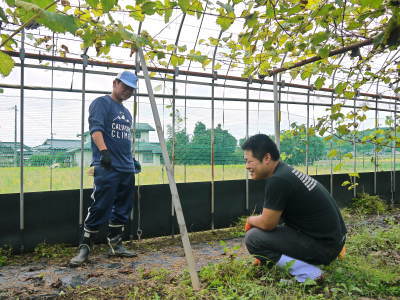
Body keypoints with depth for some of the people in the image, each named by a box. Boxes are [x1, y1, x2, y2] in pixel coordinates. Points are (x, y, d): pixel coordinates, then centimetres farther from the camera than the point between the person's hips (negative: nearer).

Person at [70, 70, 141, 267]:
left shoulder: (126, 112, 23)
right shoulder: (101, 103, -2)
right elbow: (96, 129, -18)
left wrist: (132, 160, 25)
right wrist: (103, 151, -32)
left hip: (127, 169, 8)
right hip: (106, 168, -8)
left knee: (122, 209, 11)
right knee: (100, 208, -7)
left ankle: (116, 245, 21)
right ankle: (84, 248, 6)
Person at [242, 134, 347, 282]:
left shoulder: (278, 180, -23)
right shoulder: (285, 171, 8)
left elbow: (267, 224, -17)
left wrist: (250, 220, 5)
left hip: (323, 246, -10)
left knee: (252, 238, -11)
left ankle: (308, 273, -9)